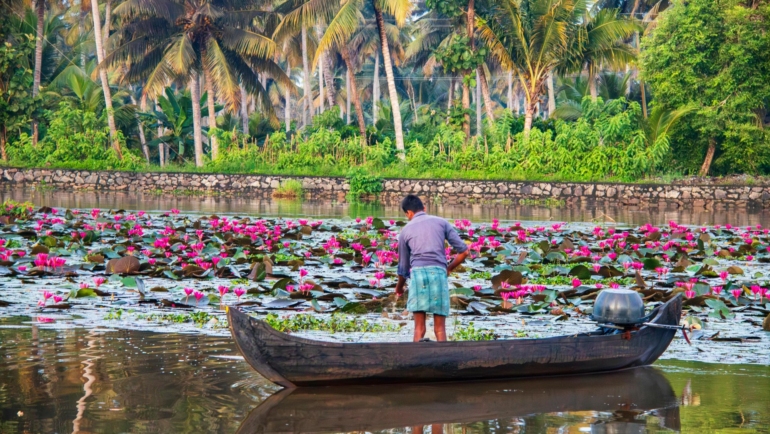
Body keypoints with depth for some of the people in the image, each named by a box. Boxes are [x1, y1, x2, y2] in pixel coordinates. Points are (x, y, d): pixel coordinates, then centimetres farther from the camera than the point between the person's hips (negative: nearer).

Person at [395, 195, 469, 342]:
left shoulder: (406, 230, 17)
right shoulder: (442, 222, 17)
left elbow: (403, 265, 22)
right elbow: (464, 251, 11)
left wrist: (399, 288, 40)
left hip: (418, 273, 0)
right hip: (439, 272, 0)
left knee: (419, 328, 2)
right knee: (440, 328, 5)